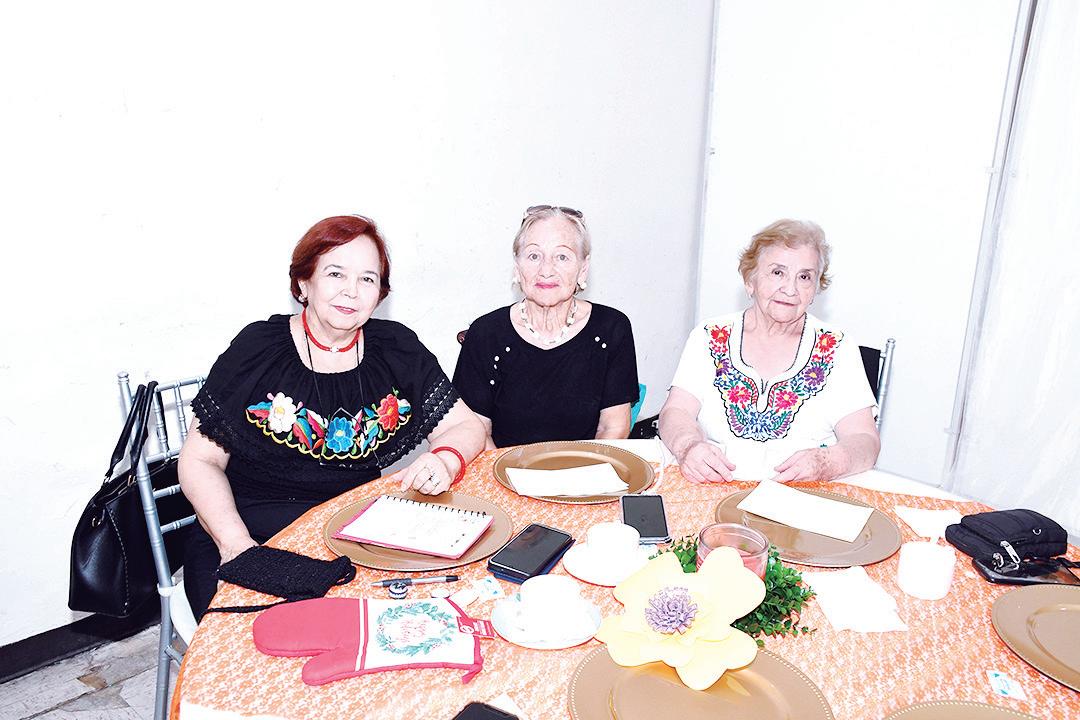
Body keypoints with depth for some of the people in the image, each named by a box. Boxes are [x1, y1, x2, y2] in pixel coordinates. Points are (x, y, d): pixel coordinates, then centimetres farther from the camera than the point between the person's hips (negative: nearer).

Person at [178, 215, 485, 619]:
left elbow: (467, 427, 6)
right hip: (255, 542, -2)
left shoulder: (396, 349, 3)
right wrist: (234, 542, -17)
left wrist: (444, 461, -18)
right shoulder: (258, 350, -4)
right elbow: (199, 461, -2)